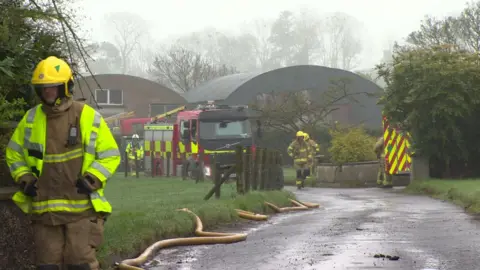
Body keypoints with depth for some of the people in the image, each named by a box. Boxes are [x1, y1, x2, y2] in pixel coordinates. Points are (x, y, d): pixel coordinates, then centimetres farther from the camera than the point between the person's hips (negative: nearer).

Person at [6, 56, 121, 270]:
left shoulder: (88, 117, -1)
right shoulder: (31, 119, 8)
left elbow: (110, 155, 3)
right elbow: (14, 154, 18)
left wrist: (91, 180, -11)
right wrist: (25, 179, 1)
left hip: (81, 206, -3)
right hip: (44, 208, 3)